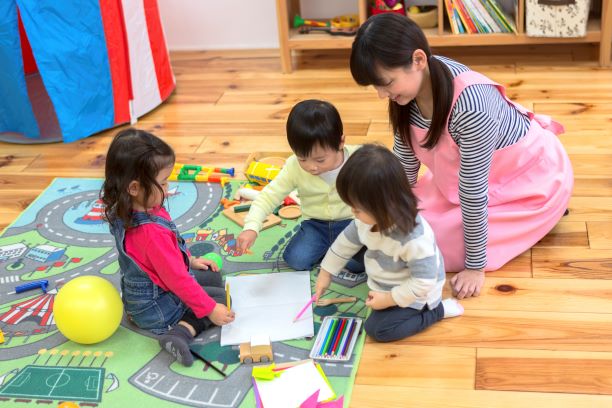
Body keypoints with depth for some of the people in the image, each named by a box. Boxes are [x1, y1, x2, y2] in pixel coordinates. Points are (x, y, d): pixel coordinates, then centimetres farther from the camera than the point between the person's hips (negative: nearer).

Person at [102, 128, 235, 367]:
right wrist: (210, 309, -21)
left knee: (214, 277, 22)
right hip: (155, 309, -9)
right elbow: (177, 280, -31)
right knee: (221, 296, 4)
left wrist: (189, 260, 15)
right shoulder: (152, 233, -38)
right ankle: (181, 332, -14)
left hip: (141, 292, 9)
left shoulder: (124, 212, -9)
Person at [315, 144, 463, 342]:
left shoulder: (415, 240, -41)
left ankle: (437, 310, -1)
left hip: (413, 296, -8)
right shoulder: (368, 217, -18)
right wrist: (325, 273, 10)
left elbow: (423, 283, -33)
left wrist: (389, 299, -25)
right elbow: (347, 241, 1)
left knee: (378, 329, -14)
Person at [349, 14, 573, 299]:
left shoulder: (471, 105, -41)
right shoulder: (411, 85, -18)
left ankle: (541, 215, 5)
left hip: (533, 178, -7)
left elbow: (473, 191, -31)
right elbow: (405, 159, -3)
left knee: (436, 245, -12)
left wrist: (475, 266, -20)